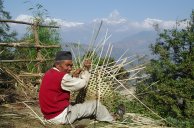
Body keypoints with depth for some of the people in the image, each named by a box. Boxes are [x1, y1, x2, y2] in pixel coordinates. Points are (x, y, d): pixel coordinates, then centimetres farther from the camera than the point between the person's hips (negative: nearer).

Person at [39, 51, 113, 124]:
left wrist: (73, 76, 2)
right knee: (95, 105, -1)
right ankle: (111, 122, 21)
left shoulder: (49, 73, 7)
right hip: (61, 116, -9)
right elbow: (82, 84, -13)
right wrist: (86, 69, 1)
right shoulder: (61, 77, -22)